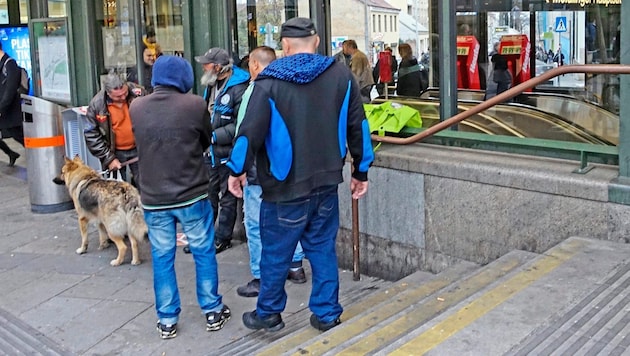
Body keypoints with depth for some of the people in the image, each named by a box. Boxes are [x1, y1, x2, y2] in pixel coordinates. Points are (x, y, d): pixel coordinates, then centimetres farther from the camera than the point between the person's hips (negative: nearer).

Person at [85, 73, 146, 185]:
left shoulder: (137, 93, -14)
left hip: (138, 148, 1)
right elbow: (91, 135, -8)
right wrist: (108, 158, -11)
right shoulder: (96, 104, -15)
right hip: (115, 152, -1)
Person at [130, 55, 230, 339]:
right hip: (192, 195, -2)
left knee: (162, 259, 11)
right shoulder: (194, 105, -12)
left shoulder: (136, 108, -2)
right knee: (203, 254, 12)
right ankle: (213, 312, 21)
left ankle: (167, 321, 18)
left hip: (154, 198, 2)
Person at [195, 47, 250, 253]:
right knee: (208, 195, 16)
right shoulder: (212, 84, 9)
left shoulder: (238, 88, -19)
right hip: (210, 151, 8)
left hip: (227, 152, -8)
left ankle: (222, 238, 18)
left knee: (227, 198, 6)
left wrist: (215, 136, -21)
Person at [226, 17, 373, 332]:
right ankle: (327, 313, 21)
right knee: (322, 249, 15)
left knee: (276, 253, 11)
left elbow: (250, 130, -12)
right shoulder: (341, 75, 1)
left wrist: (236, 170, 2)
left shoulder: (270, 82, -12)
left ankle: (268, 314, 26)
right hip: (326, 182, 4)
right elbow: (358, 126, 5)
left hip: (286, 187, -4)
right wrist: (361, 171, 13)